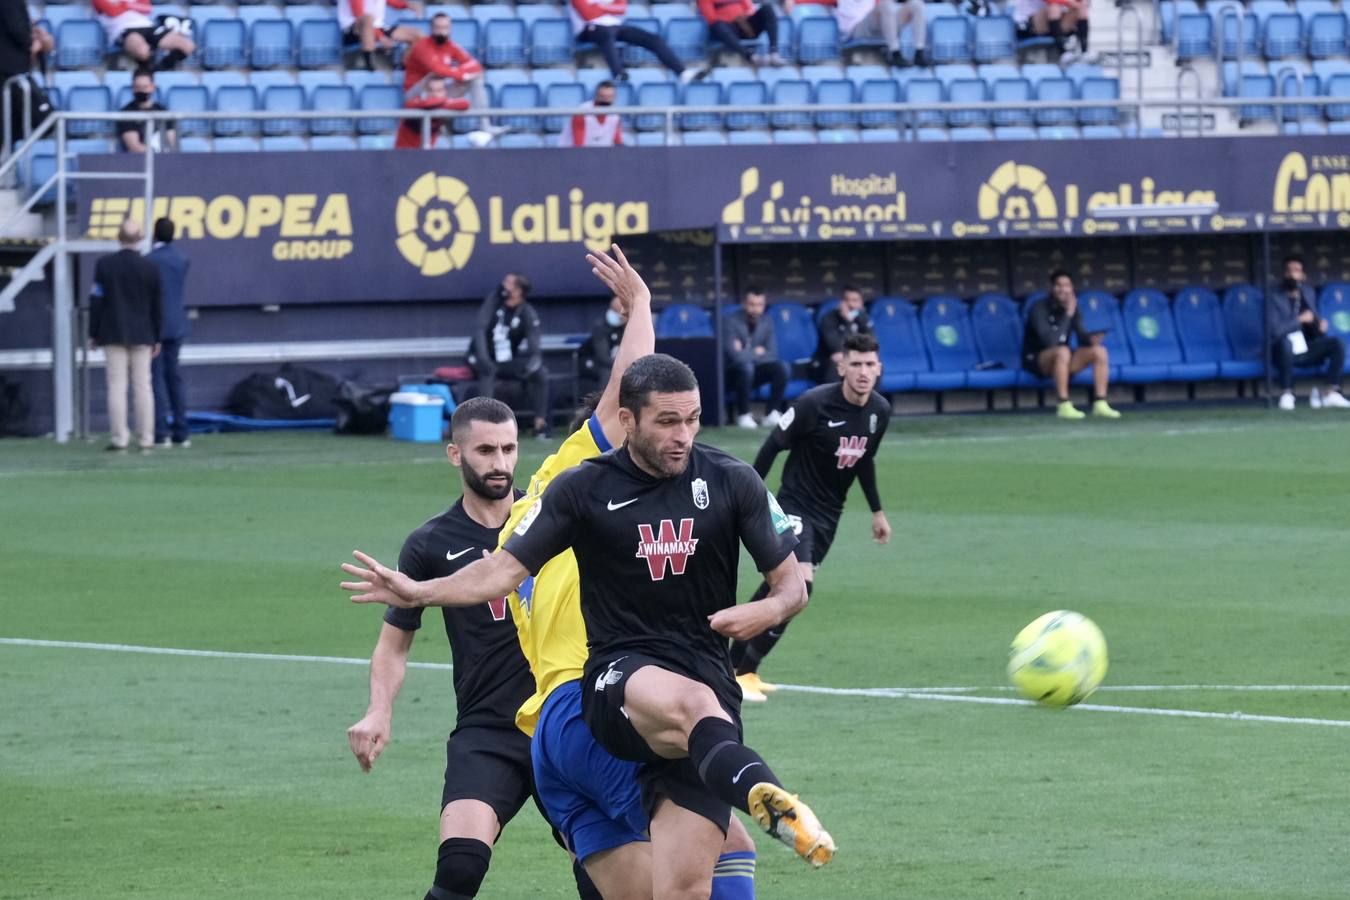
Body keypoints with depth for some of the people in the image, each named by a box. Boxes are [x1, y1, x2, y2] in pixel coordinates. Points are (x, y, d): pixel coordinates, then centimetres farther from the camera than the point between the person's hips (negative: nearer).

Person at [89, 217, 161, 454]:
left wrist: (93, 333, 4)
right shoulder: (151, 268, -2)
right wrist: (156, 338, 12)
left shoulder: (104, 264, -5)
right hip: (142, 335, 1)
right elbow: (157, 307, 4)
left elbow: (96, 301, -3)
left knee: (117, 386, -1)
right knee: (142, 386, 4)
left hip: (113, 334, -1)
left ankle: (119, 439, -6)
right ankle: (146, 439, 3)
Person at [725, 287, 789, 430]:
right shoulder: (732, 321, -17)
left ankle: (771, 413, -14)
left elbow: (772, 354, -6)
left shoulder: (766, 322, 0)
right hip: (734, 373, -5)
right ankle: (743, 414, -22)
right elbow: (734, 355, -26)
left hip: (755, 374, 5)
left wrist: (747, 354, -18)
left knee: (781, 367, -20)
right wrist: (756, 353, -12)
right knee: (746, 366, -37)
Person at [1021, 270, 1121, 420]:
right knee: (1062, 351, -38)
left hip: (1062, 360, 6)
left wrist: (1090, 339, -23)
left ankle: (1100, 404, -15)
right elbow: (1050, 341, -28)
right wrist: (1067, 315, -27)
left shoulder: (1073, 309, 4)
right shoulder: (1040, 308, -16)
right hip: (1036, 360, -6)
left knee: (1100, 350, -12)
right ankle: (1064, 406, -37)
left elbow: (1081, 337, 0)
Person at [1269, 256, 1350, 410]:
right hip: (1287, 351, -6)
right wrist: (1300, 320, -20)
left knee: (1337, 344, -18)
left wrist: (1320, 325, 0)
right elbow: (1274, 330, -22)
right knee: (1286, 342, -40)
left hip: (1307, 351, 6)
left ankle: (1331, 392, -21)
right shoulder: (1276, 300, -8)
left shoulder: (1308, 292, 13)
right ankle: (1286, 393, -27)